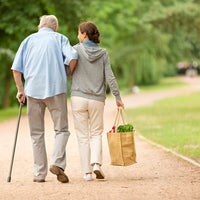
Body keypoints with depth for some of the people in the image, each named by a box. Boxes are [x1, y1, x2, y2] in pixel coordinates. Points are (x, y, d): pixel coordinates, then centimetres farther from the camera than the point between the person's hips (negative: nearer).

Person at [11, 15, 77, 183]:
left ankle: (40, 173, 6)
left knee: (37, 134, 8)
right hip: (56, 89, -2)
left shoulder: (29, 40, 16)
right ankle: (57, 162, -17)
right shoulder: (60, 38, 11)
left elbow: (16, 68, 7)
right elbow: (72, 57, -9)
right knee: (62, 129, 4)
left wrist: (20, 90, 12)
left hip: (33, 90, 2)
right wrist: (69, 75, 7)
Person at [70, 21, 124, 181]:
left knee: (83, 135, 6)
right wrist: (118, 98, 4)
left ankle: (86, 171, 3)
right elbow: (110, 77, 0)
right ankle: (96, 163, -8)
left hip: (78, 97, -2)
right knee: (96, 133, 14)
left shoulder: (77, 50, -3)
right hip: (97, 99, 2)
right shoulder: (103, 53, 2)